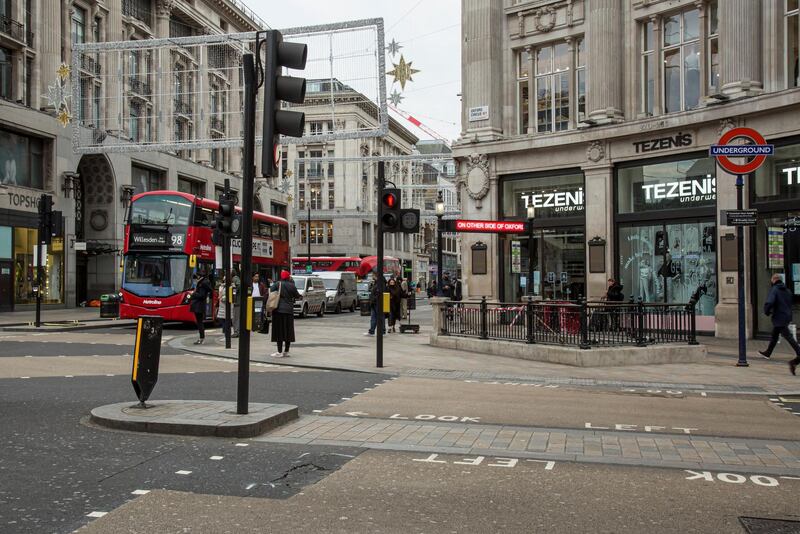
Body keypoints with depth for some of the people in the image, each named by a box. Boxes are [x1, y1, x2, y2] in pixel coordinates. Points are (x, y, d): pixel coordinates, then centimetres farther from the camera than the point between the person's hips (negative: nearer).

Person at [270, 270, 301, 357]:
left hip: (278, 310, -2)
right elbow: (297, 296, 11)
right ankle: (286, 351, 14)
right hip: (289, 310, 2)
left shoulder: (277, 284, -4)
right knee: (288, 331, 10)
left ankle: (280, 352, -1)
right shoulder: (292, 286, 1)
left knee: (279, 331, 0)